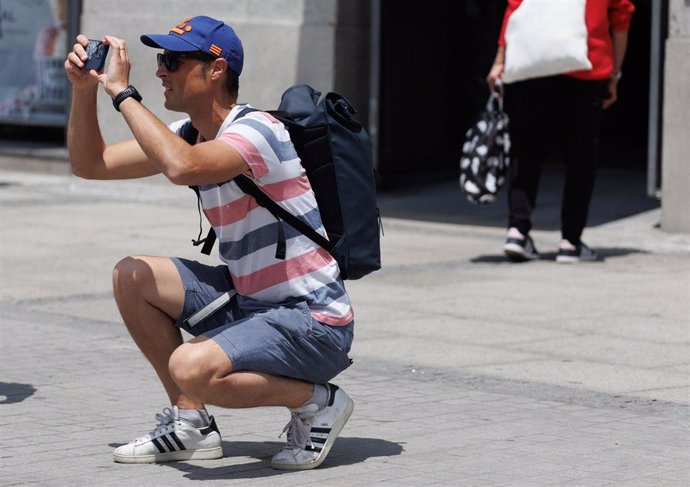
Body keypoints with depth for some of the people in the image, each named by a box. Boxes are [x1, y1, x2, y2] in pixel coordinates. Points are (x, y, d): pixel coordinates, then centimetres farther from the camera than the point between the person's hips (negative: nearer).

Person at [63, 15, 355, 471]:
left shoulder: (256, 131, -20)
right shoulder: (190, 136, 7)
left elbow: (180, 166, -40)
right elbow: (90, 164, 13)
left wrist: (122, 91, -30)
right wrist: (85, 88, -2)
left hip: (314, 323, -9)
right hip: (251, 301, 9)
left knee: (191, 367, -30)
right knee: (132, 276, 5)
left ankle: (318, 401, -5)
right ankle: (191, 423, 10)